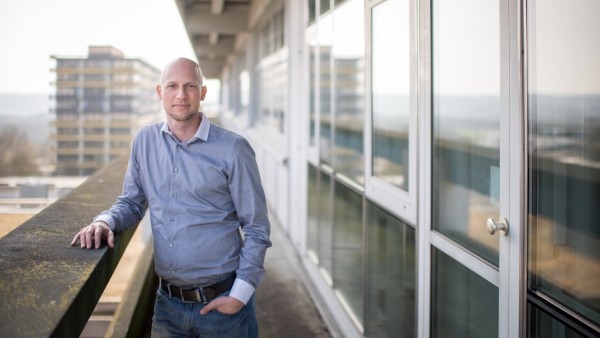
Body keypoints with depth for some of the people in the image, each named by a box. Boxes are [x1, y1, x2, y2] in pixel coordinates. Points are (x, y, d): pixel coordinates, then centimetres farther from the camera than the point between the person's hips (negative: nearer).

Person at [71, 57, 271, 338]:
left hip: (221, 302, -3)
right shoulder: (145, 140, 4)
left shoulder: (232, 149, -9)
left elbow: (256, 229, -6)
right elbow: (131, 202, 13)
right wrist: (105, 222, -8)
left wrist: (239, 295, -10)